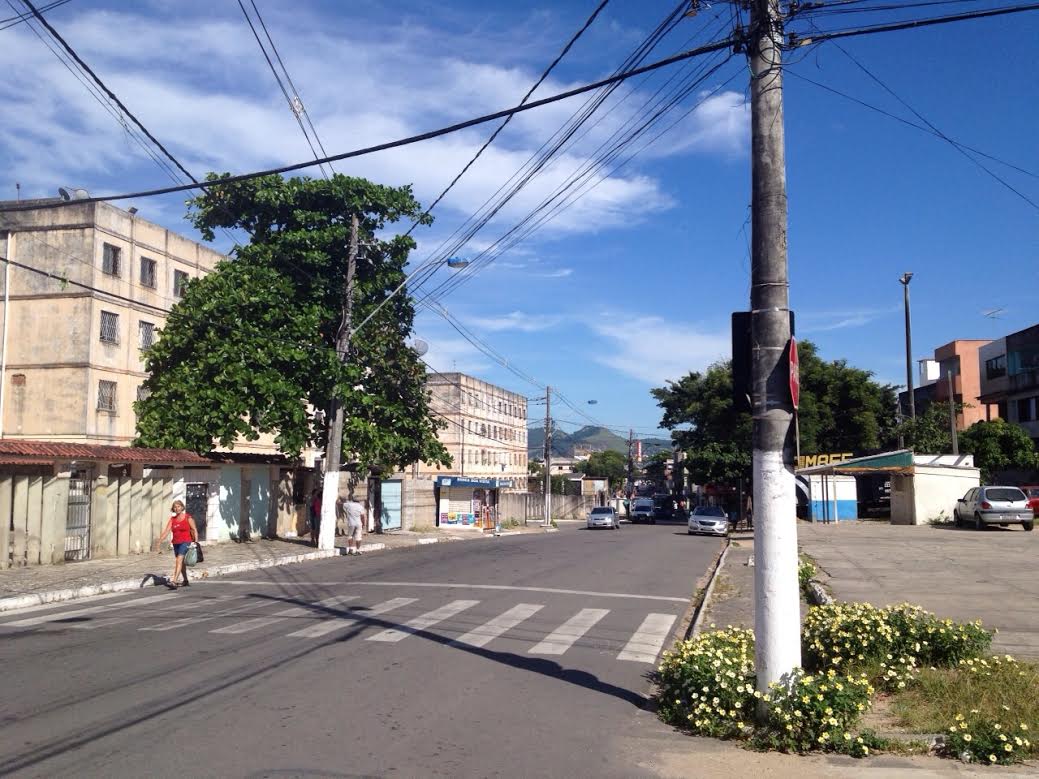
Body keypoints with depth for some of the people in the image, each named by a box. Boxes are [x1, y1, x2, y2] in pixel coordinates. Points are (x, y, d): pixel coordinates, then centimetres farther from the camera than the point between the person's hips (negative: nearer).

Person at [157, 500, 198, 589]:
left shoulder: (188, 517, -3)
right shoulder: (172, 519, 8)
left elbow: (194, 530, -3)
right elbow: (166, 531, 0)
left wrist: (196, 542, -11)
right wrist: (159, 541, -12)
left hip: (185, 542, -6)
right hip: (176, 543, 6)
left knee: (179, 561, -19)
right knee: (181, 562, 15)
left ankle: (174, 582, -27)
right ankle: (185, 581, 30)